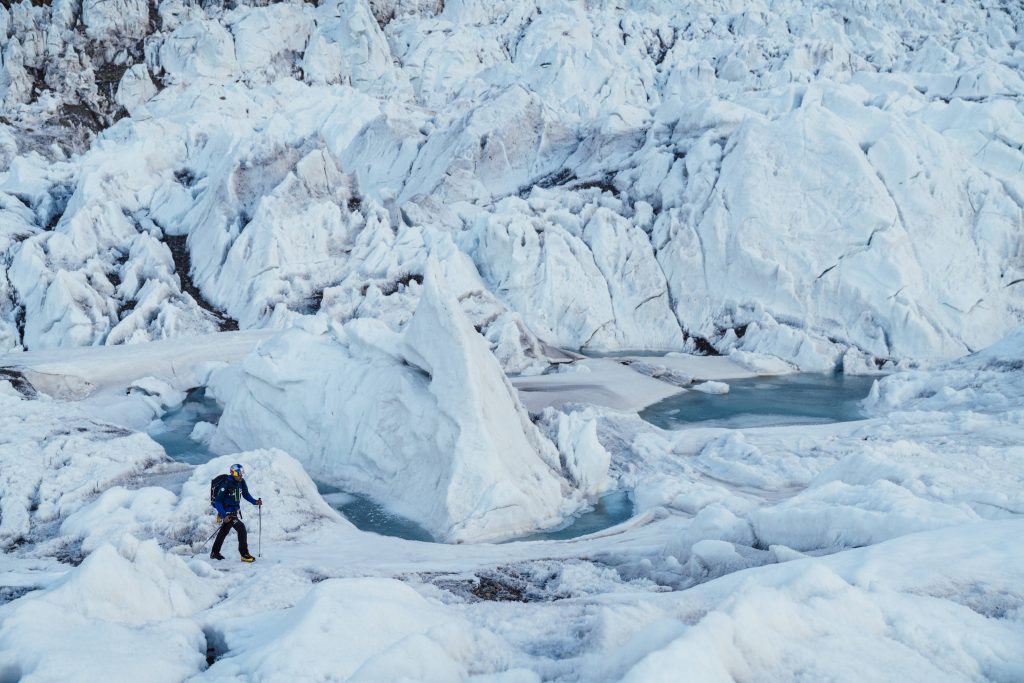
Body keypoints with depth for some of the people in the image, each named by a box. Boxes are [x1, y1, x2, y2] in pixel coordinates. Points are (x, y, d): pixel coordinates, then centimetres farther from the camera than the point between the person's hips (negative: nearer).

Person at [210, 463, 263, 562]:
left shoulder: (241, 482, -4)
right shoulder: (226, 484, -26)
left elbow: (246, 494, 10)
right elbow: (217, 501, -24)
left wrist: (255, 501, -8)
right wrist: (224, 515, -30)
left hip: (235, 511, 8)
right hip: (227, 512, -8)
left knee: (224, 531, 21)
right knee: (241, 528, -18)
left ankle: (214, 553, 37)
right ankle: (244, 555, -12)